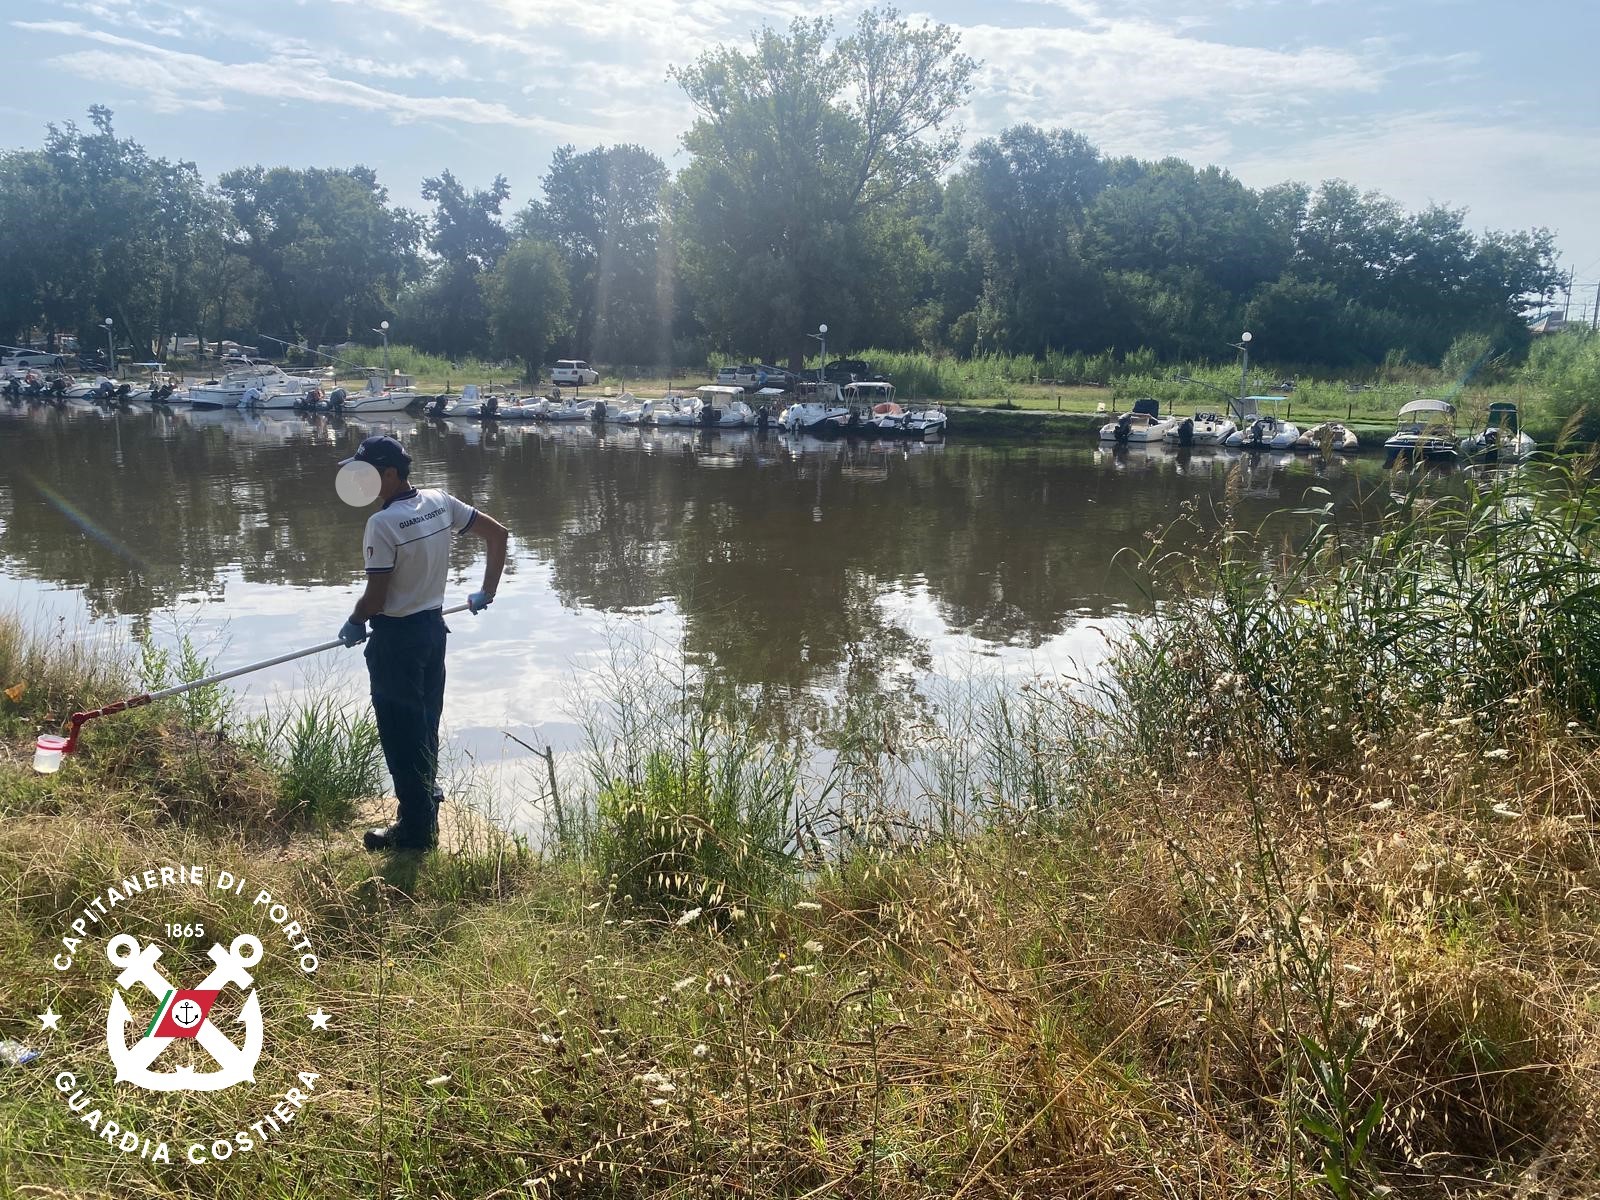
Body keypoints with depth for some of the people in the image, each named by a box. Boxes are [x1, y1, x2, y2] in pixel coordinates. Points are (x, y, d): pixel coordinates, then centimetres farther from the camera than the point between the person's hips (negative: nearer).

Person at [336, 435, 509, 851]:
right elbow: (497, 533, 5)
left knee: (400, 735, 4)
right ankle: (425, 816, 33)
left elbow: (375, 597, -20)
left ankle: (416, 830, 12)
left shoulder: (383, 524, -22)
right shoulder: (440, 501, 0)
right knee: (425, 727, 19)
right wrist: (487, 592, 13)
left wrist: (354, 624, 0)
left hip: (396, 637, -8)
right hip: (433, 628, 8)